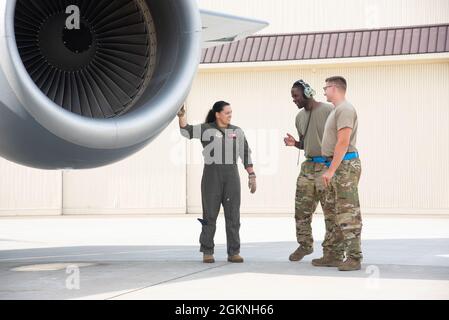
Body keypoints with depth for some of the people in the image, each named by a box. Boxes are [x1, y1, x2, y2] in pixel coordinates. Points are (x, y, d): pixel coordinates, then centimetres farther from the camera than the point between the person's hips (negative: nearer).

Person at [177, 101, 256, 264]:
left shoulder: (237, 131, 9)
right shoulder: (206, 129, 2)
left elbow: (246, 154, 9)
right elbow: (187, 131, -13)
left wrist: (252, 176, 3)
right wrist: (181, 115, -29)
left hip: (231, 177, 2)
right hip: (211, 176, -2)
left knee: (233, 215, 0)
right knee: (210, 215, 1)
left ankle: (234, 252, 6)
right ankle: (207, 252, 10)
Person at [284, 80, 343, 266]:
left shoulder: (328, 110, -10)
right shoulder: (300, 117, 13)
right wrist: (294, 144, 2)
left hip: (326, 166, -7)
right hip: (308, 166, 7)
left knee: (331, 212, -5)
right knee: (301, 209, 9)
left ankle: (332, 254, -2)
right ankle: (305, 245, 28)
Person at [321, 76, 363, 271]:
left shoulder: (344, 109, -12)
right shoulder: (337, 110, 21)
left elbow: (343, 143, -20)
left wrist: (331, 170, -22)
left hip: (345, 166, -11)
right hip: (338, 166, 11)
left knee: (348, 213, -10)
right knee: (335, 210, 11)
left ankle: (354, 258, -10)